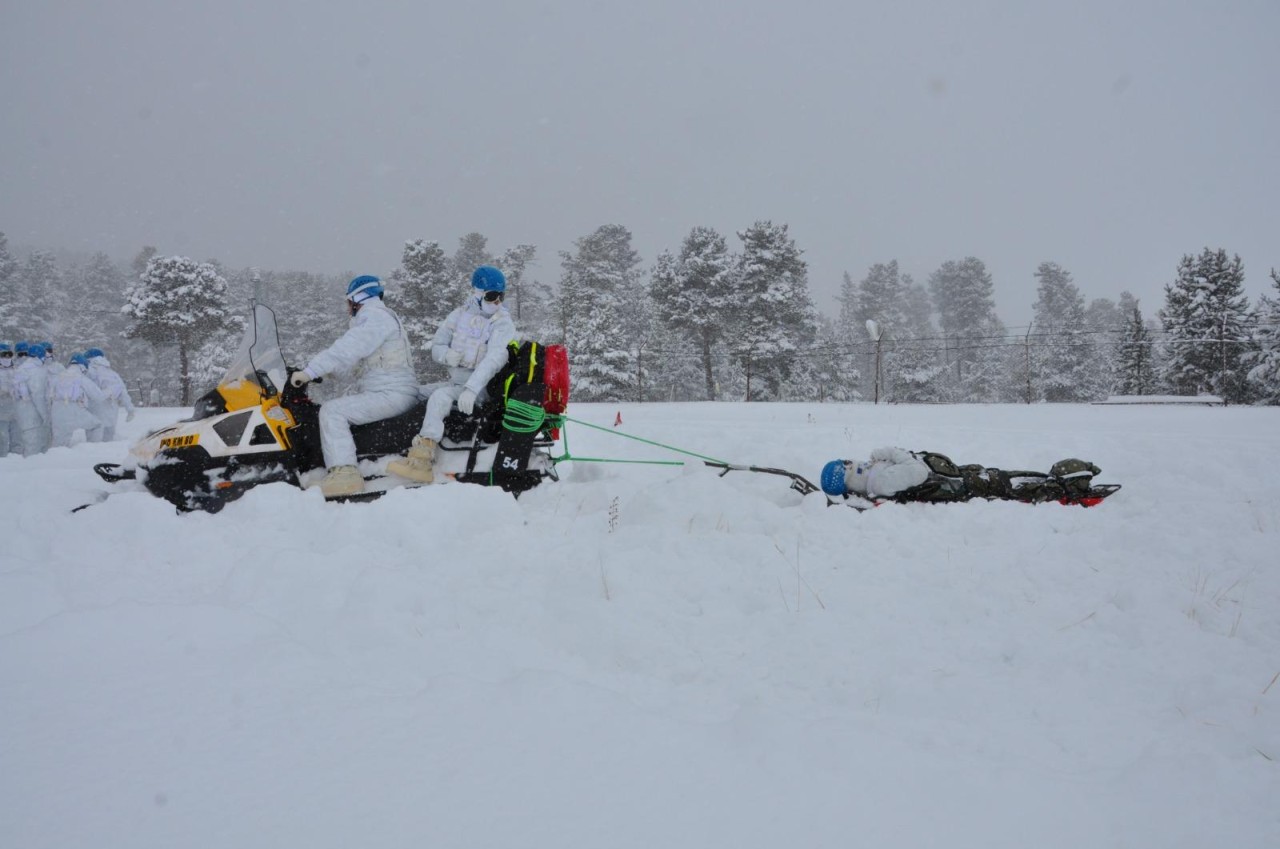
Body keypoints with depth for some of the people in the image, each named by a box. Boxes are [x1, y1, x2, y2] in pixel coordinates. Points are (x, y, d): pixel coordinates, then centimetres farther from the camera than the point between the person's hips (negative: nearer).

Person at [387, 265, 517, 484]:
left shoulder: (503, 323, -10)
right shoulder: (459, 315, 8)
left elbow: (494, 359, -24)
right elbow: (436, 346, 11)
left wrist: (471, 389, -37)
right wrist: (448, 355, -14)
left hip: (482, 386, -7)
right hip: (455, 380, 7)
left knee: (441, 396, -30)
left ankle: (422, 457, -39)